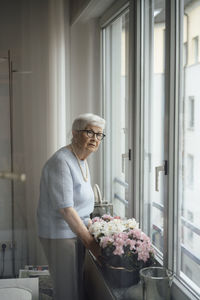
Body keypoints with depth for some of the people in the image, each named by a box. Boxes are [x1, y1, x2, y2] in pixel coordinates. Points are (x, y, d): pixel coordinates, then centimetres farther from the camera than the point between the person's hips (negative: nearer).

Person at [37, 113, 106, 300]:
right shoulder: (61, 161, -20)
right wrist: (90, 242, -21)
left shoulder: (82, 161, 11)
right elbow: (65, 209, -24)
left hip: (76, 232, 9)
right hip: (60, 235, -9)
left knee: (78, 285, 16)